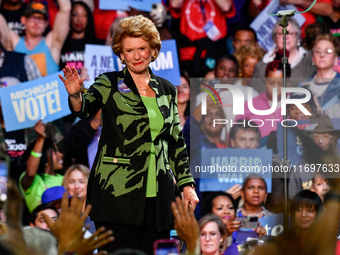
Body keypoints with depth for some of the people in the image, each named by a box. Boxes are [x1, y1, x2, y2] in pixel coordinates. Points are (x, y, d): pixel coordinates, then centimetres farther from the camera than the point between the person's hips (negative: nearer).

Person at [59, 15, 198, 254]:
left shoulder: (166, 90, 15)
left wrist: (187, 184, 13)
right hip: (117, 192, -4)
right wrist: (75, 95, -39)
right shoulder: (109, 84, 3)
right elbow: (85, 108, -17)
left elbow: (176, 142, 19)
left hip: (157, 196, 4)